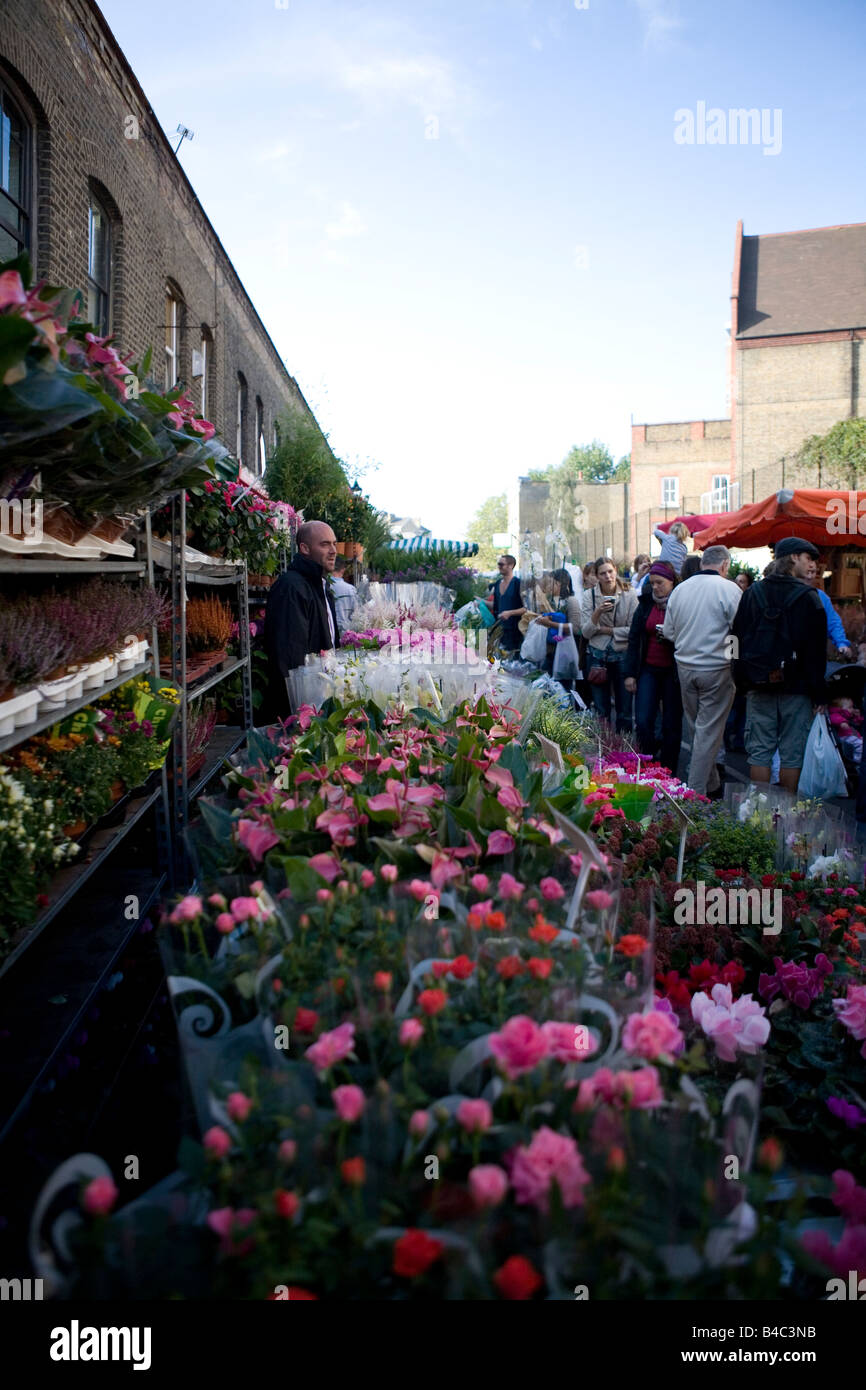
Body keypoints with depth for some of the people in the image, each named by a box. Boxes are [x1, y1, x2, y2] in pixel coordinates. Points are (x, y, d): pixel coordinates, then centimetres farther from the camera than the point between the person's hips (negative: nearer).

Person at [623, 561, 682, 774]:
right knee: (643, 721, -5)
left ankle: (667, 774, 17)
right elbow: (634, 639, 7)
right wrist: (630, 673, 2)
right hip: (649, 669, 3)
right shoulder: (645, 604, 6)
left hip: (673, 671, -3)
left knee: (671, 725, 5)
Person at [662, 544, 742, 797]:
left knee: (698, 728, 17)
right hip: (717, 669, -5)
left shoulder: (679, 589, 4)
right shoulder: (729, 589, -12)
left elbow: (668, 632, 10)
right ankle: (696, 792, 4)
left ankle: (712, 785, 28)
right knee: (709, 731, 2)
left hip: (685, 667, 5)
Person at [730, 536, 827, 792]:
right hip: (796, 687, -3)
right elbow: (817, 650, -6)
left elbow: (738, 639, 7)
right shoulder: (808, 597, -7)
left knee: (759, 751, 7)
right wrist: (818, 692, -1)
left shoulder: (752, 594, 5)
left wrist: (743, 680, 13)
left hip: (759, 687, 3)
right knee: (792, 754, 5)